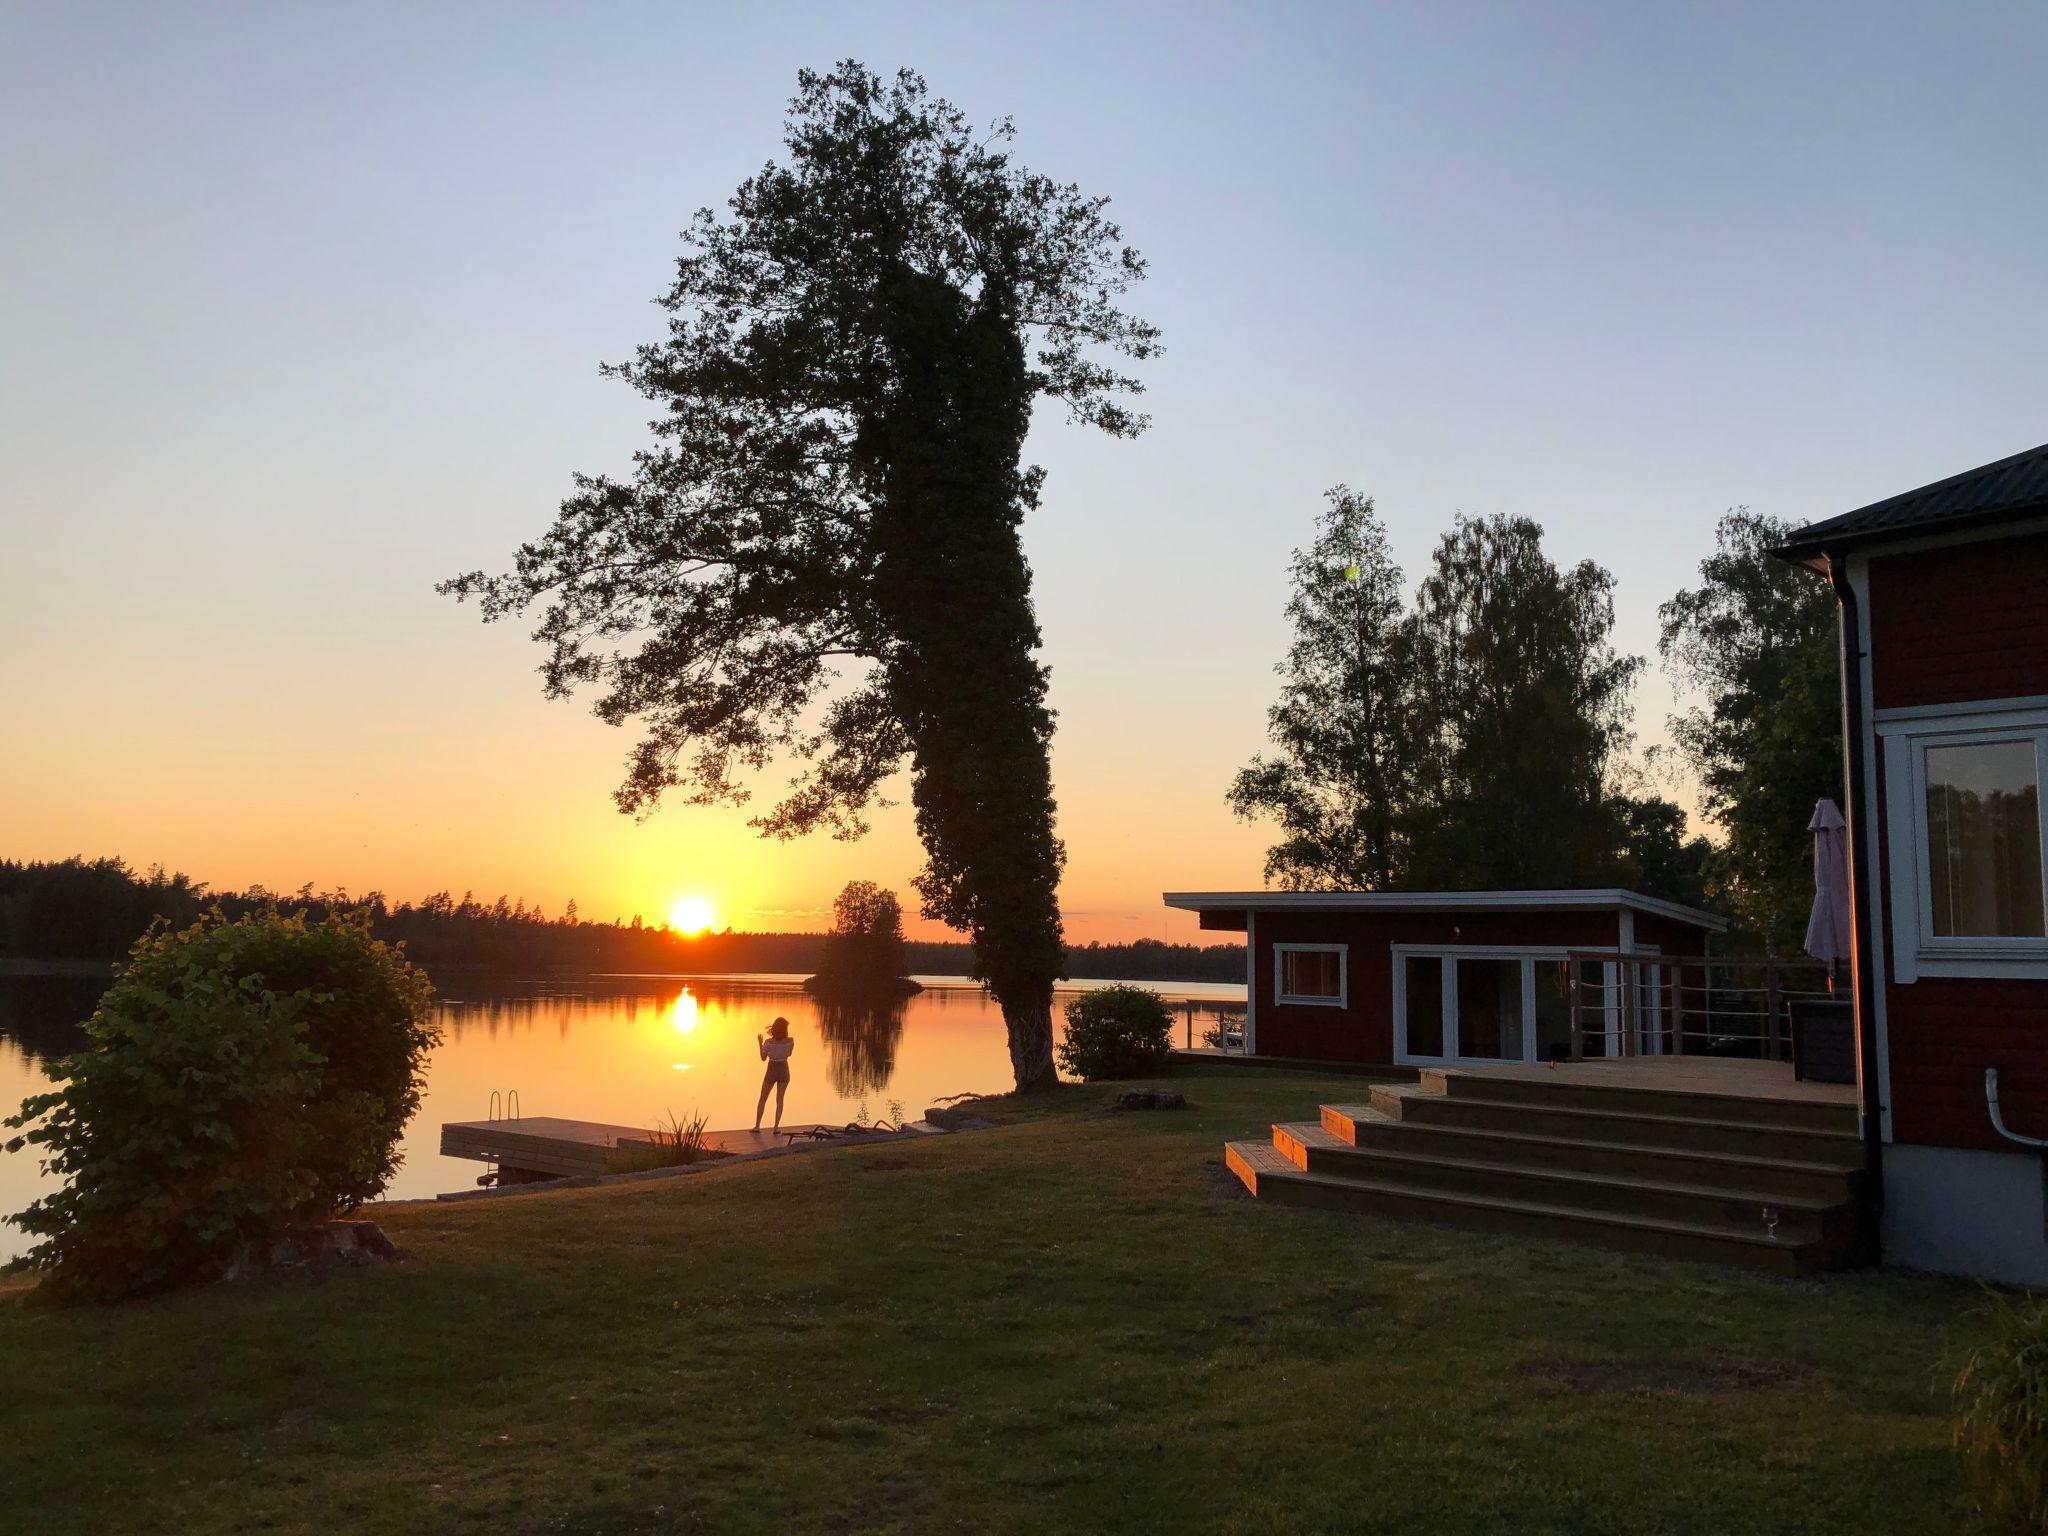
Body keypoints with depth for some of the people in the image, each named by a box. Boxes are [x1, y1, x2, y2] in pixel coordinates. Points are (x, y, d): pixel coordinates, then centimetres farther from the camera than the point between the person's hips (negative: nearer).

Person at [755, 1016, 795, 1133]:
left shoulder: (768, 1042, -19)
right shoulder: (790, 1041, -14)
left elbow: (763, 1058, -7)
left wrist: (760, 1044, 5)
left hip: (771, 1071, -1)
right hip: (784, 1071, 1)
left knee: (763, 1099, 14)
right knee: (779, 1099, 9)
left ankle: (757, 1126, 16)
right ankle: (776, 1127, 3)